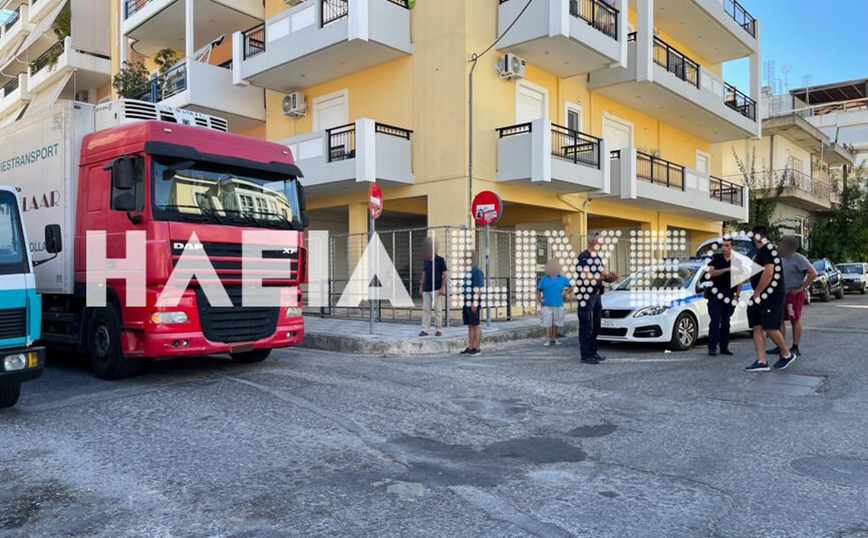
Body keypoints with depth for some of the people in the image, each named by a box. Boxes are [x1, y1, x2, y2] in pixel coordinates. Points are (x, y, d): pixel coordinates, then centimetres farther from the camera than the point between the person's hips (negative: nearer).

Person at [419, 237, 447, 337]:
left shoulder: (440, 260, -3)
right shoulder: (425, 261, 12)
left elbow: (445, 275, -4)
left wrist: (442, 288, -12)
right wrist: (421, 286, 13)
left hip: (436, 289, -5)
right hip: (426, 289, 5)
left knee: (438, 310, -1)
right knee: (425, 309, 3)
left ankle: (439, 330, 6)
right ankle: (424, 330, 4)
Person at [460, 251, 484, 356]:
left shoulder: (477, 271, -12)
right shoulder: (469, 271, 17)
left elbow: (479, 289, -17)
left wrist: (475, 303, -21)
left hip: (474, 304, -9)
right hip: (467, 303, 9)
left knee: (476, 325, -4)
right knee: (470, 326, 10)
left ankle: (477, 348, 1)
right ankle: (470, 348, 13)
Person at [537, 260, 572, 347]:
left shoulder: (562, 279, 7)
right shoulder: (544, 279, 5)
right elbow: (538, 290, 7)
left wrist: (566, 292, 1)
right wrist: (540, 299, -8)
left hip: (558, 305, 2)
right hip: (547, 305, -2)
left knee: (556, 323, 7)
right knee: (548, 323, -6)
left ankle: (554, 339, 18)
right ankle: (548, 340, -2)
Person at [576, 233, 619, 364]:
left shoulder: (598, 257, 16)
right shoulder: (583, 257, -12)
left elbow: (603, 272, 14)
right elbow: (586, 278, -19)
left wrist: (610, 277, -9)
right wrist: (605, 277, -22)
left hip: (597, 295, 9)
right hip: (586, 296, -9)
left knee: (596, 326, 14)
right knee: (586, 327, -7)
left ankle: (593, 352, 23)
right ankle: (585, 355, -3)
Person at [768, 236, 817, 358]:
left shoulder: (798, 259, -13)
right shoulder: (783, 259, 13)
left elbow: (813, 273, -20)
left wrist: (801, 288, -19)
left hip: (794, 294, -8)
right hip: (783, 293, 9)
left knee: (795, 320, -3)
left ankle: (795, 348, 2)